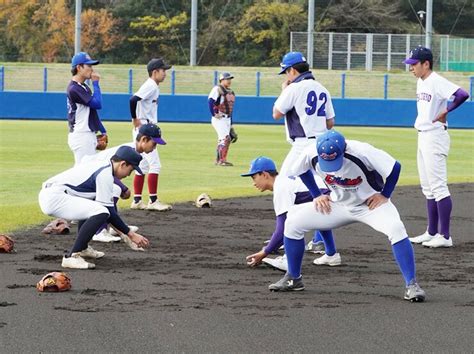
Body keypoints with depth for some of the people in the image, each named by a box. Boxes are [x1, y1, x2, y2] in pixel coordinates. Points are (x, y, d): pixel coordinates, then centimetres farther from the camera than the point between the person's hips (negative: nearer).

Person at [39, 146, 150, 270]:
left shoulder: (101, 166, 18)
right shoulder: (105, 174, -11)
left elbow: (107, 205, 27)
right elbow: (109, 211, -12)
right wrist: (131, 234, -7)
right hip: (53, 198, -11)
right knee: (100, 212, -22)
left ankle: (82, 248, 27)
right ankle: (72, 256, -20)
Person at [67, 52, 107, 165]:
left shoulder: (84, 87, 16)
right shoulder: (74, 88, -16)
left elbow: (92, 110, 20)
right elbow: (97, 104, -20)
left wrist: (102, 131, 16)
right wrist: (95, 83, -11)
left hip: (88, 135, 10)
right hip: (81, 136, -10)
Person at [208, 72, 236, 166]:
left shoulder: (230, 92, 16)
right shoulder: (217, 89, -9)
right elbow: (210, 101, -19)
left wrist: (231, 125, 18)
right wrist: (214, 114, -20)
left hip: (227, 119, 9)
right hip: (219, 119, -9)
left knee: (222, 139, 12)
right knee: (226, 138, -16)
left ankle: (218, 160, 19)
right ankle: (222, 160, -16)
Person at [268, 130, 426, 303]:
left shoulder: (361, 151, -33)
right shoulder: (311, 154, -22)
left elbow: (395, 167, -22)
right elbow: (301, 170, 3)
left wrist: (385, 196, -16)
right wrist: (317, 195, 0)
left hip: (370, 203, -4)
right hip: (338, 205, 4)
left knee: (396, 228, -33)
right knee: (293, 222, -8)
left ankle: (411, 285, -25)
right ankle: (293, 279, 8)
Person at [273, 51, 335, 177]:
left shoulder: (294, 88, -8)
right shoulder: (322, 89, 14)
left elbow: (276, 114, -3)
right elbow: (330, 123, 14)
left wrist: (283, 90, 8)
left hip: (303, 144, -8)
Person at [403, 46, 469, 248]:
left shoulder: (437, 82, -17)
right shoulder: (420, 82, 13)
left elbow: (462, 95, -29)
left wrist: (445, 112, -18)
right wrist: (420, 121, 12)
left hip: (435, 137, -10)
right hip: (423, 137, 10)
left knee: (438, 186, -11)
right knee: (428, 188, 14)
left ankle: (445, 236, -11)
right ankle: (432, 233, 21)